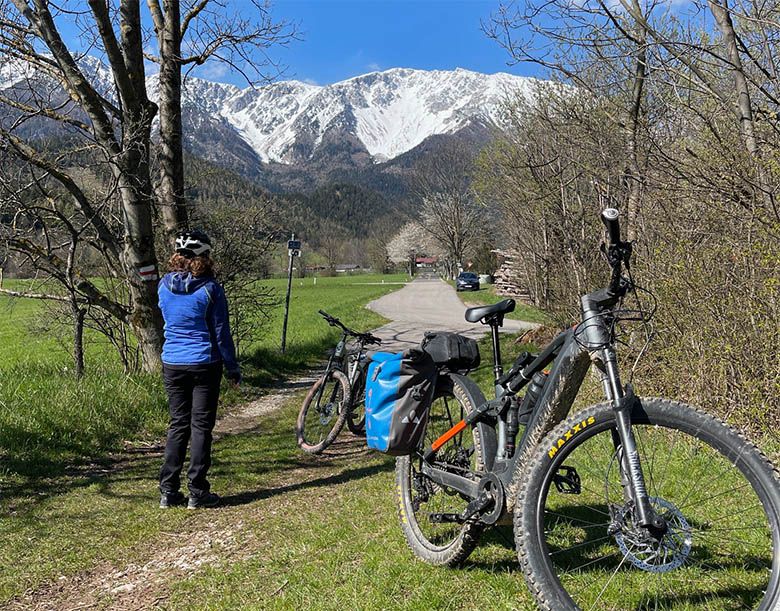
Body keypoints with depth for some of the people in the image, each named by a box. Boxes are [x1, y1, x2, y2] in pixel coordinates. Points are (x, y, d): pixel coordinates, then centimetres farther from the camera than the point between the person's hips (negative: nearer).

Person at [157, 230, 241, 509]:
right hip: (205, 365, -4)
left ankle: (168, 492, 13)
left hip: (172, 365, 4)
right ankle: (197, 493, 8)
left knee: (177, 425, 13)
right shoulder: (210, 288, -11)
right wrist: (232, 367, 1)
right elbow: (221, 331, -8)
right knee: (201, 426, 4)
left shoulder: (164, 285, 1)